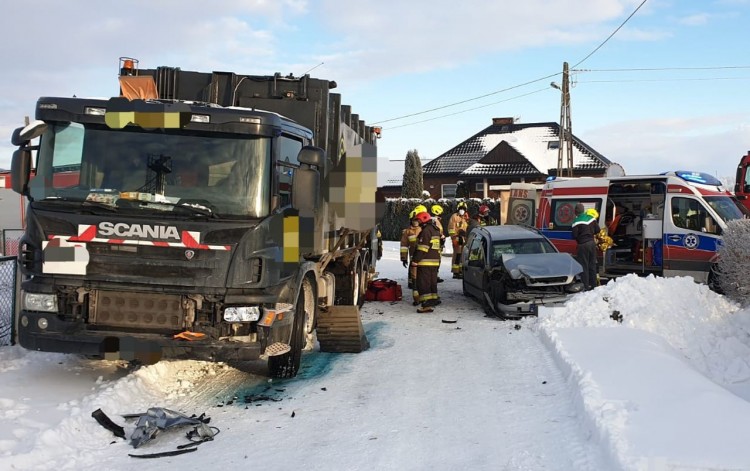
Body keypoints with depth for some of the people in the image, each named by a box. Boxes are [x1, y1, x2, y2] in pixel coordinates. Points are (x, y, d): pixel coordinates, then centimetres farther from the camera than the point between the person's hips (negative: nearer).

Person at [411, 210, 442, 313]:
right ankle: (434, 299, 27)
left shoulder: (426, 230, -14)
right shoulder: (435, 230, 18)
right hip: (435, 261, 10)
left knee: (423, 283, -9)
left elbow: (423, 248, -20)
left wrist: (415, 260, -19)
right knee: (432, 282, 18)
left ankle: (427, 304, -14)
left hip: (425, 262, -10)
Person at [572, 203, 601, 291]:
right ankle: (593, 284, 20)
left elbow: (574, 235, -15)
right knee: (592, 264, 14)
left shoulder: (577, 221, -15)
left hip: (583, 244, -6)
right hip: (592, 243, 6)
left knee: (584, 265, 0)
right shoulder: (591, 218, 3)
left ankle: (586, 286, -1)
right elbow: (597, 230, 8)